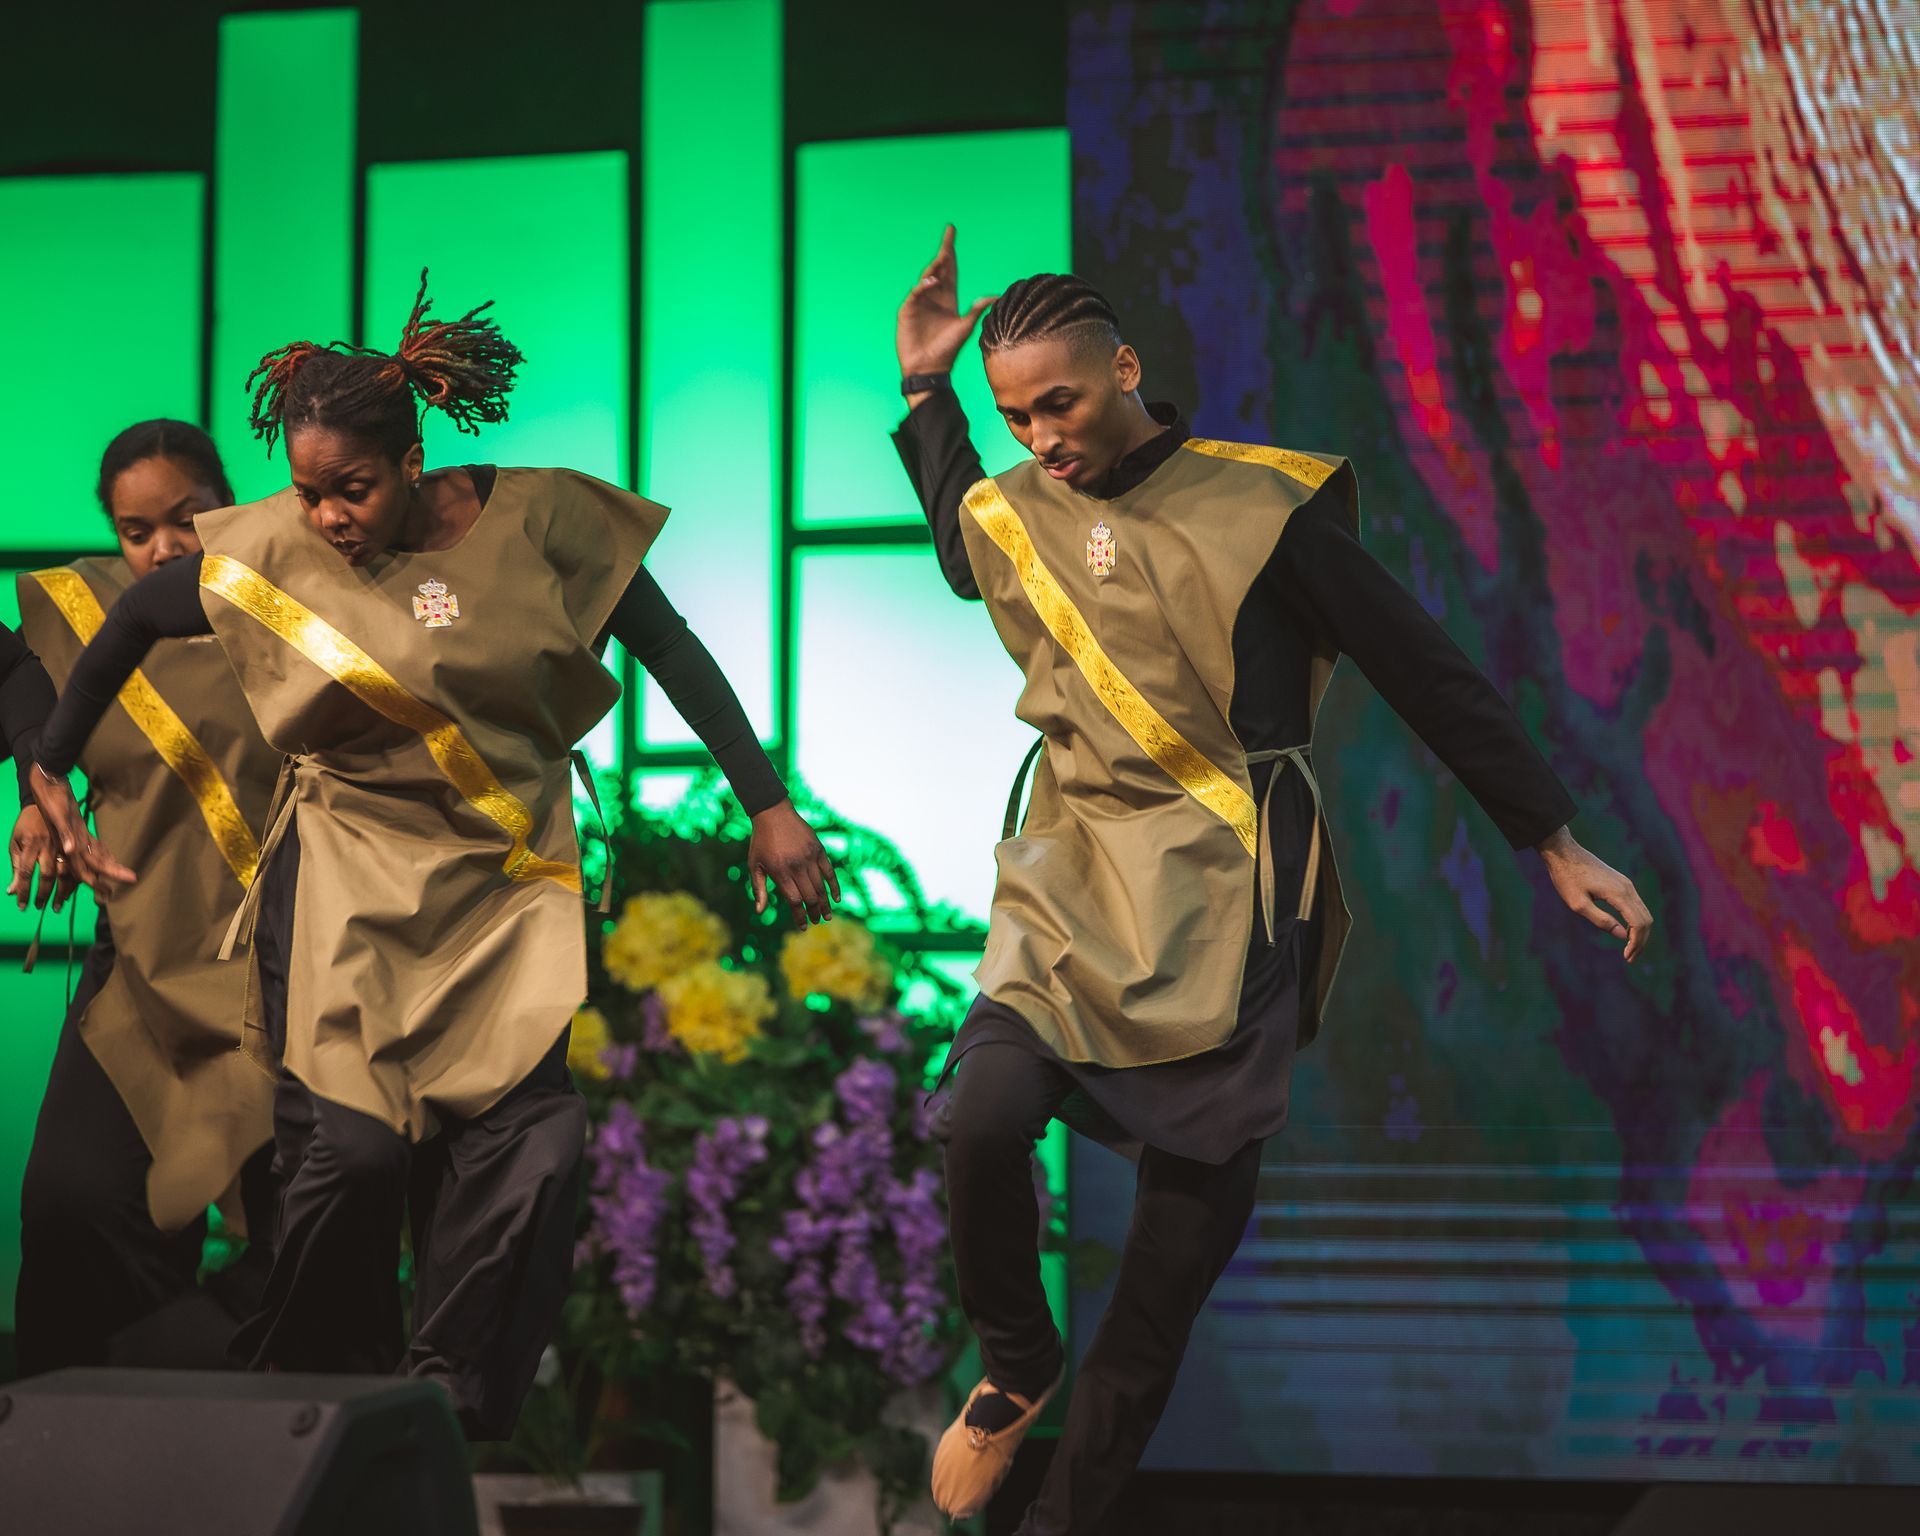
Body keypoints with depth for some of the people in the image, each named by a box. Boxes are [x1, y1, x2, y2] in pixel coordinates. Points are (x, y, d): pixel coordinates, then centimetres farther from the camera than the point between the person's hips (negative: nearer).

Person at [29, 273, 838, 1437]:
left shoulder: (537, 521, -9)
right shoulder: (271, 553, -7)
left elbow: (674, 655, -2)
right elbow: (133, 622, 10)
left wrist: (769, 805, -4)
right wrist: (51, 772, 12)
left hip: (505, 885, 1)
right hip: (347, 881, -1)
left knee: (527, 1151, -9)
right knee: (350, 1146, -11)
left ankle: (448, 1413, 5)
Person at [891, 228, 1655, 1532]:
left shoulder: (1260, 508, -6)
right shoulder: (1015, 515, 8)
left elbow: (1426, 674, 0)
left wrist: (1556, 846, 1)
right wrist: (926, 389, 22)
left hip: (1223, 901, -2)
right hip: (1074, 878, 3)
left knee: (1191, 1215, 0)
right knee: (985, 1118, -24)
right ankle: (1016, 1366, 4)